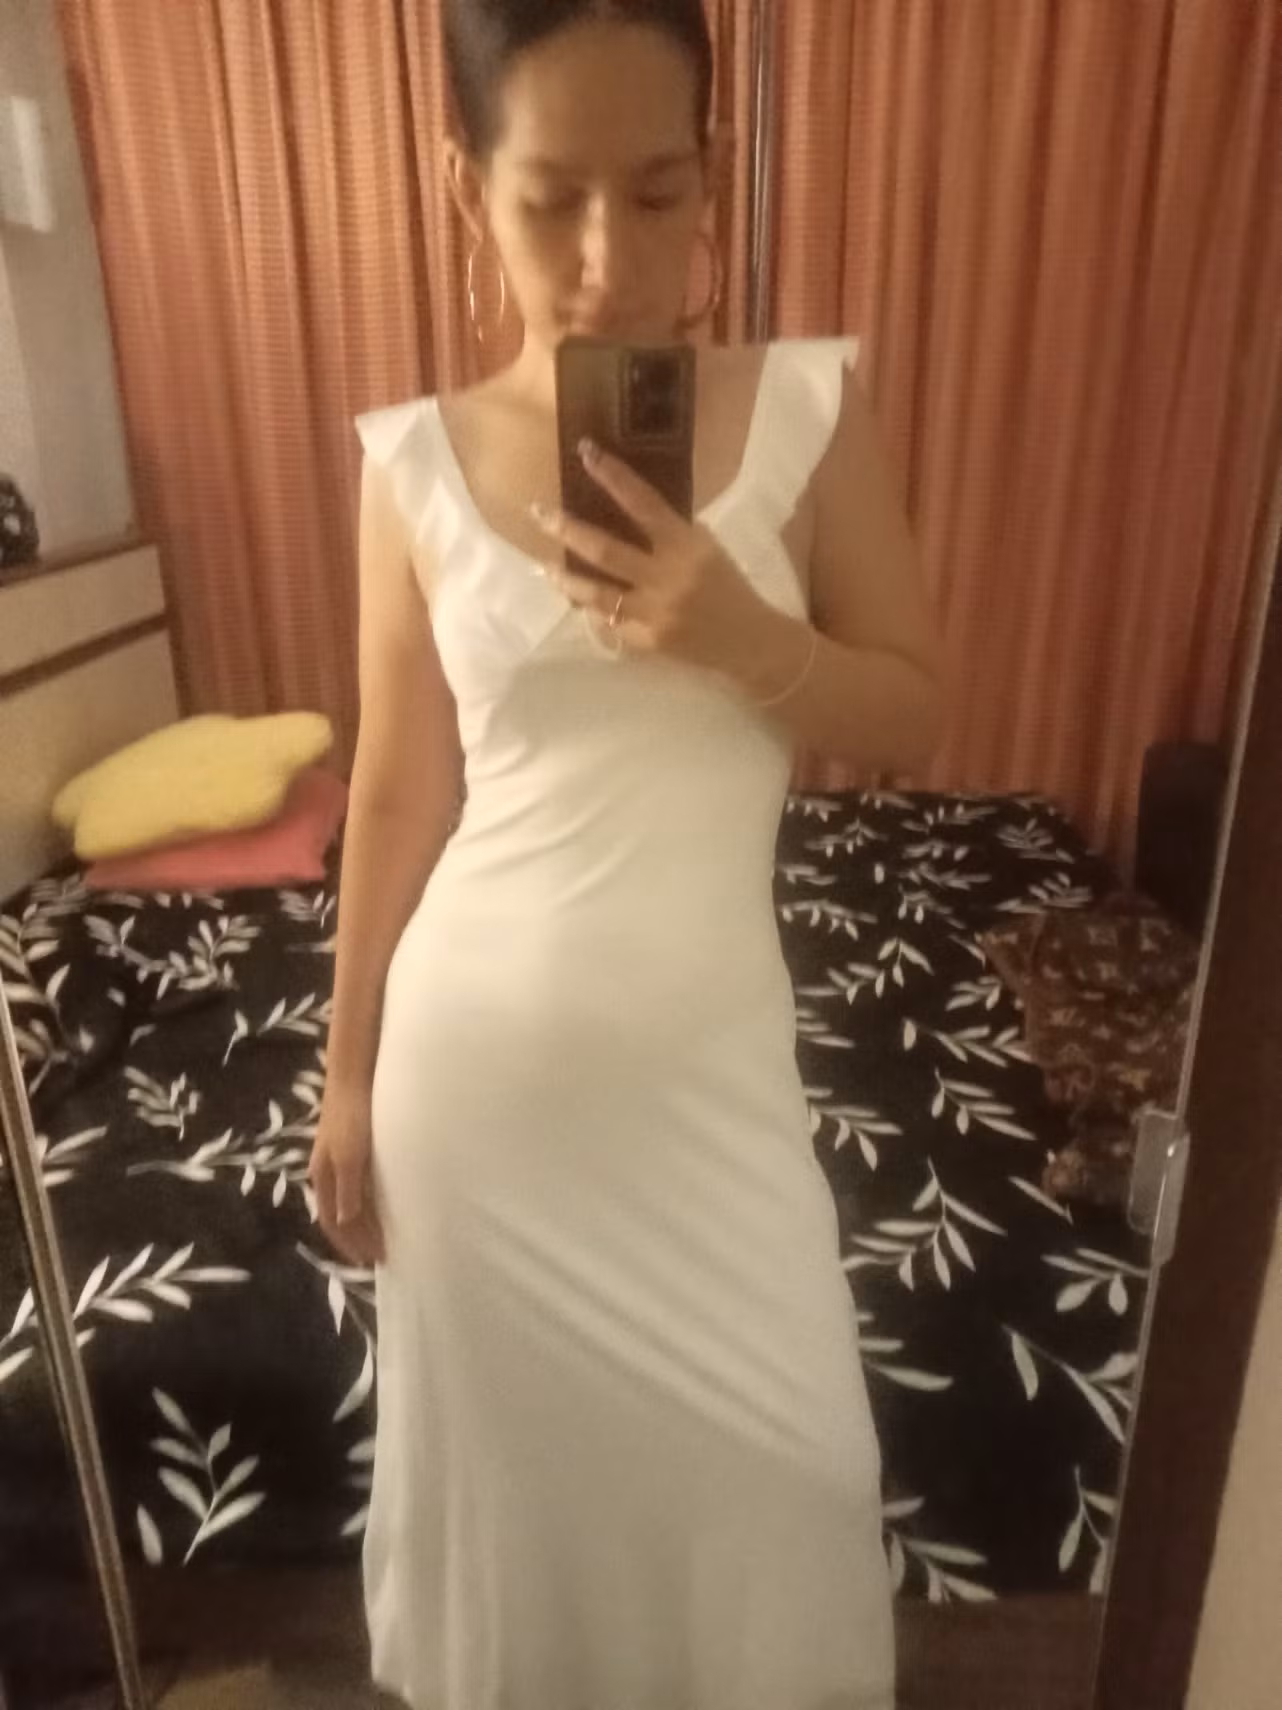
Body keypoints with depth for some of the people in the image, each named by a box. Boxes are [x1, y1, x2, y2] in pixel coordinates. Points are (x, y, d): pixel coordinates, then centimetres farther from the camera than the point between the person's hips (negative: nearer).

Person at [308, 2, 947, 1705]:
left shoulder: (810, 406, -6)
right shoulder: (418, 463, -6)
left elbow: (916, 716, -2)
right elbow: (399, 794, 0)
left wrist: (740, 634, -22)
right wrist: (349, 1074, 5)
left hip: (704, 1054, 0)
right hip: (477, 1055, 1)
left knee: (772, 1449, 17)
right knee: (507, 1443, 21)